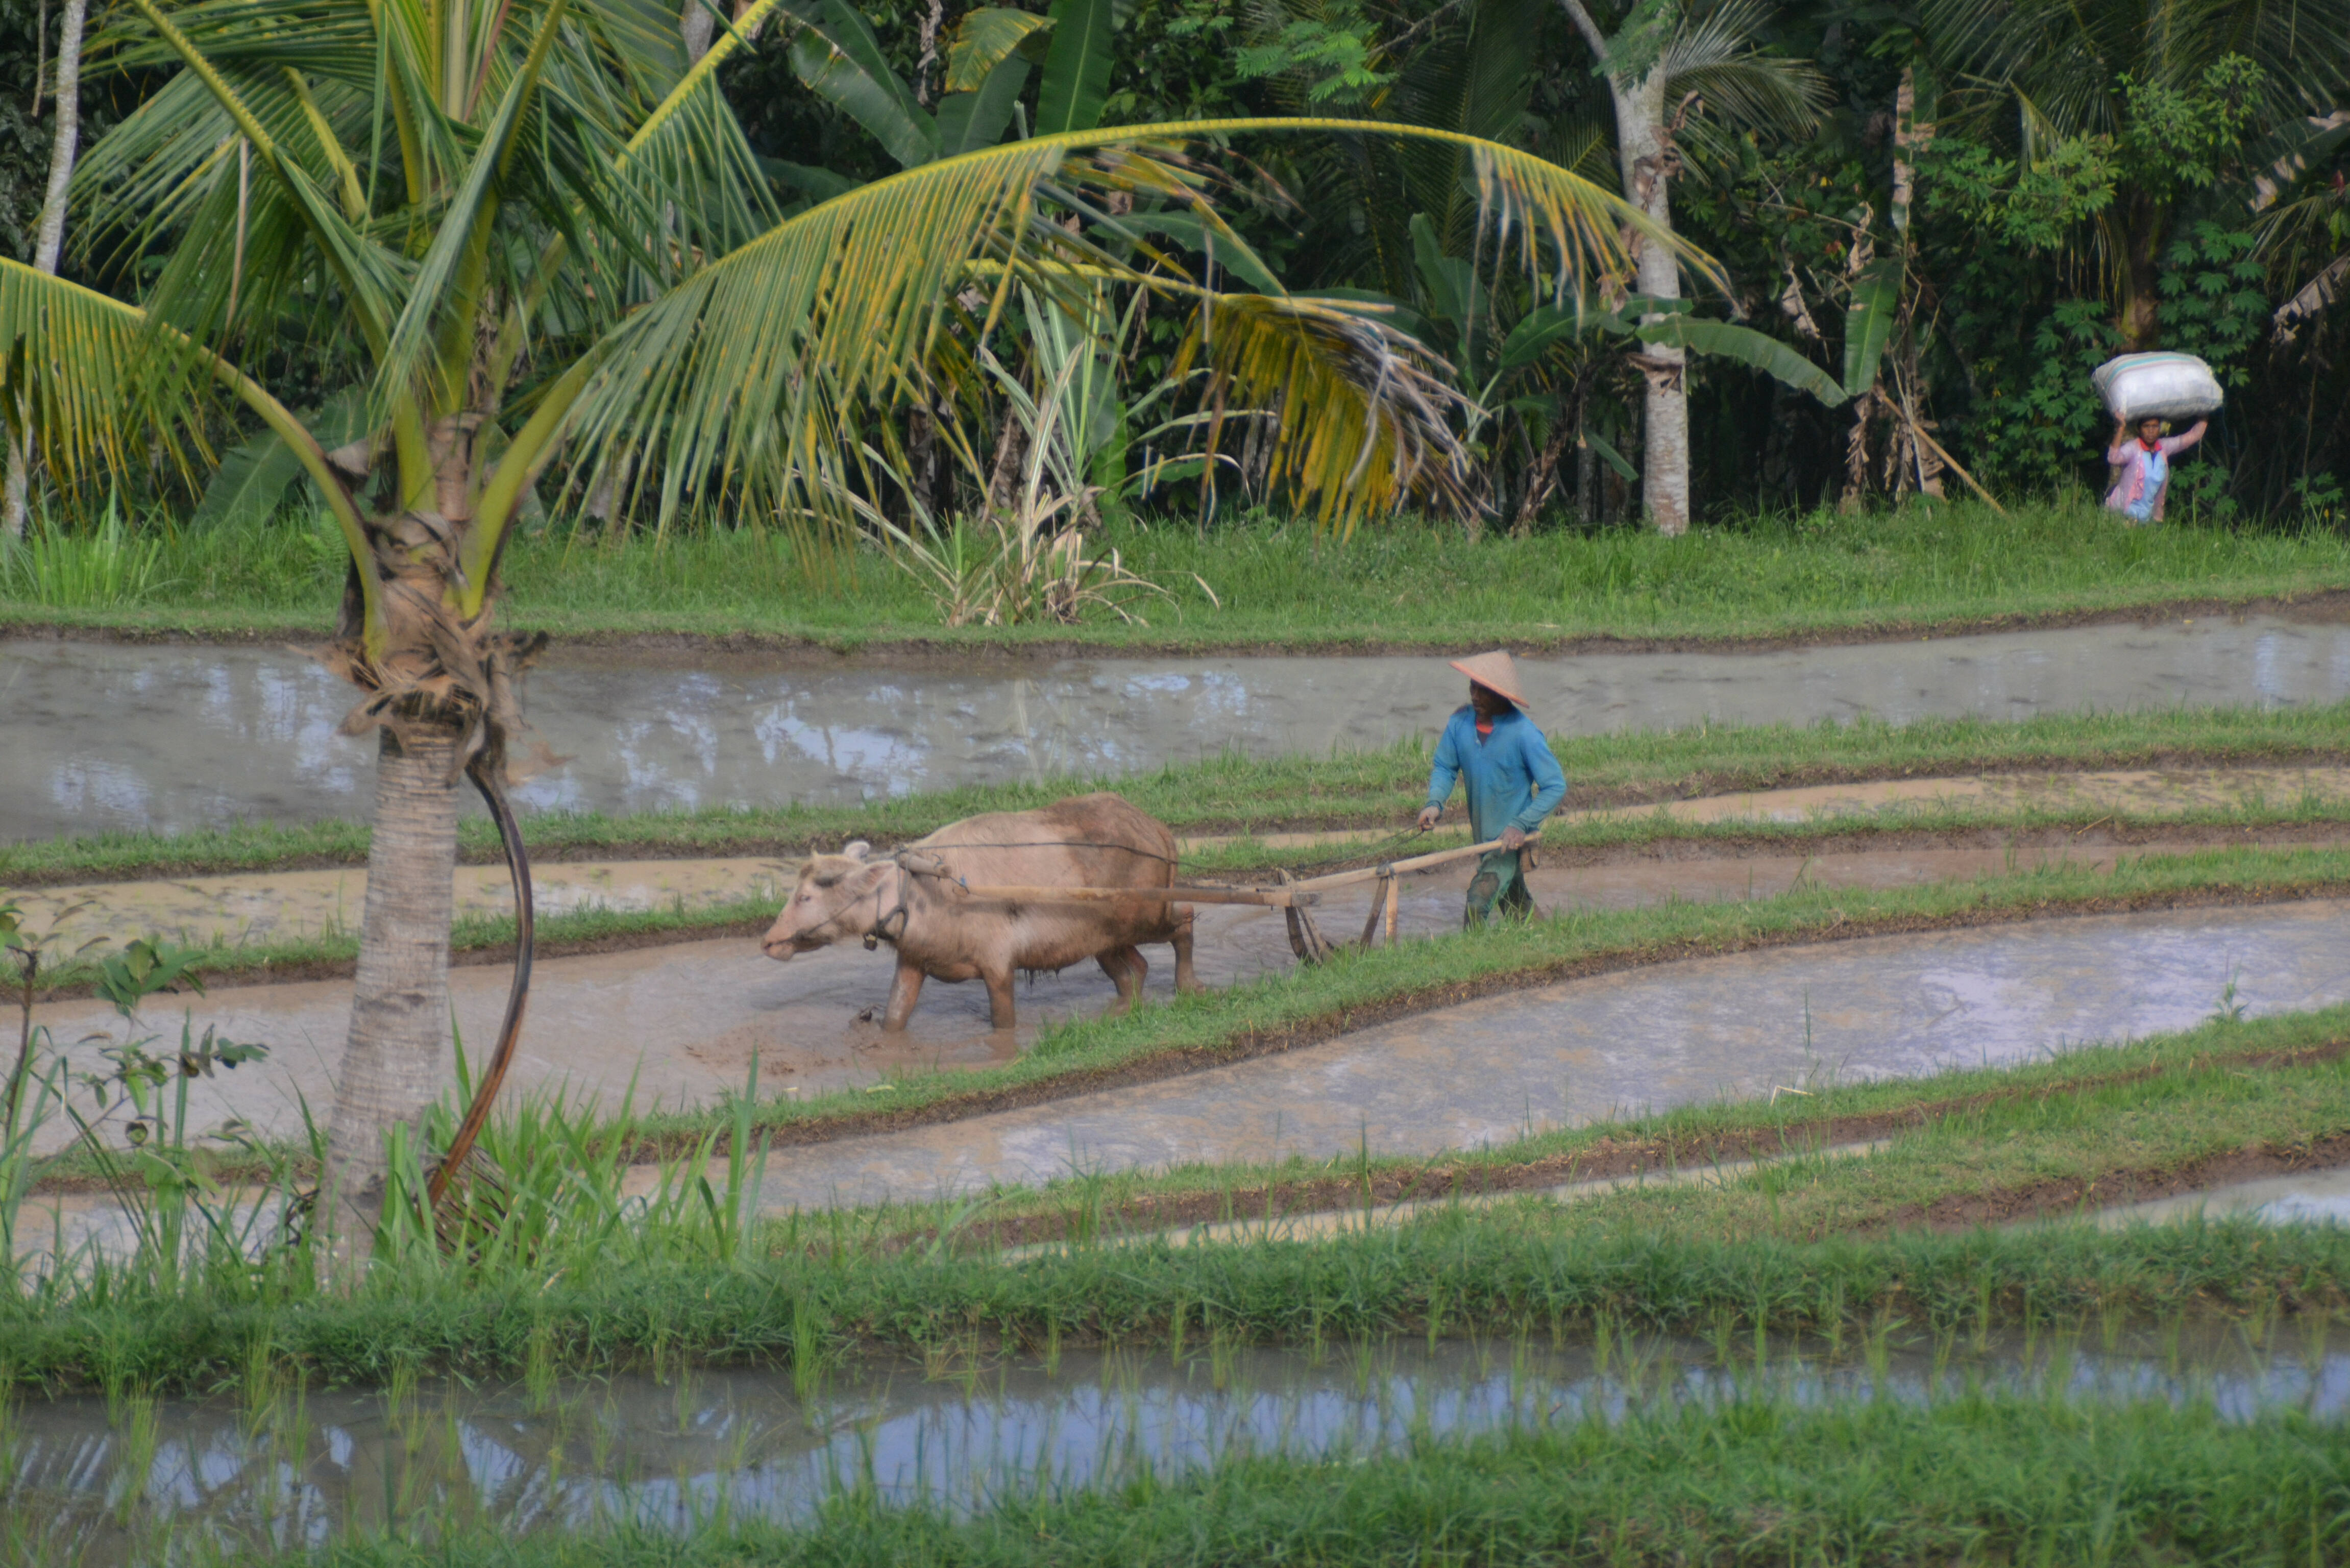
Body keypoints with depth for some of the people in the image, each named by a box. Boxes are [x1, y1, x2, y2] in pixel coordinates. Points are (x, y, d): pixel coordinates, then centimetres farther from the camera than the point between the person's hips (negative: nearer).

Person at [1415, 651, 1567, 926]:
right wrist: (1435, 803, -16)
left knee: (1478, 904, -22)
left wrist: (1521, 825, -25)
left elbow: (1555, 787, -17)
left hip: (1512, 838, -6)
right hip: (1482, 837, 6)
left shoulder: (1524, 734, -21)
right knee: (1515, 903, 25)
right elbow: (1444, 767, 4)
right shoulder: (1460, 723, -6)